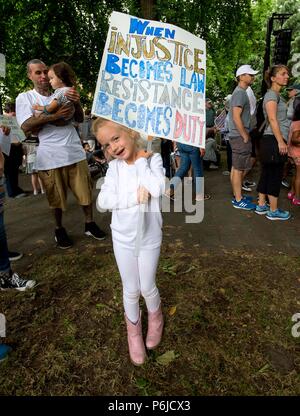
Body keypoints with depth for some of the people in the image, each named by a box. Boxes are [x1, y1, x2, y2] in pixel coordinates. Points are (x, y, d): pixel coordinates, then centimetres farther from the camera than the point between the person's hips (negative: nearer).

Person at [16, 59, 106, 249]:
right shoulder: (25, 97, 5)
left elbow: (80, 119, 8)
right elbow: (26, 127, -9)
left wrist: (77, 102, -13)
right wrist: (53, 116, -20)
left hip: (75, 152, 2)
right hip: (50, 157, -2)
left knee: (86, 191, 6)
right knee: (57, 197, 9)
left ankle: (90, 223, 23)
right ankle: (59, 229, 28)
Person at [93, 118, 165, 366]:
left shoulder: (153, 158, -11)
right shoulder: (114, 167, -6)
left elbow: (158, 189, -29)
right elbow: (103, 201, -16)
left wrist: (141, 159, -20)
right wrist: (136, 196, -24)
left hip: (149, 238, -1)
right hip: (122, 238, 2)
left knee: (147, 288, 14)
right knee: (131, 290, 16)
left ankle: (155, 317, 49)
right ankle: (134, 330, 44)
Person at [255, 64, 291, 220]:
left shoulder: (277, 95, 22)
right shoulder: (271, 94, -8)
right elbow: (272, 119, -17)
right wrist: (280, 141, -21)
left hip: (275, 140, 10)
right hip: (273, 140, -10)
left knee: (267, 174, 11)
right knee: (275, 176, -4)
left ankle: (261, 206, 19)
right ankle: (273, 211, 5)